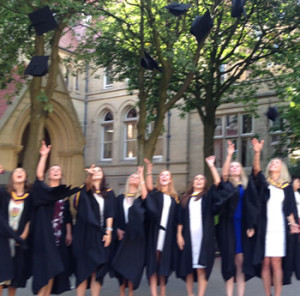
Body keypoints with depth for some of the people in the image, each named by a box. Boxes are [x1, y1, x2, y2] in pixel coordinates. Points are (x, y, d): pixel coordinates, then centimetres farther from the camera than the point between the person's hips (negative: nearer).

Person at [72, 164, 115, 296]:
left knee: (97, 270, 1)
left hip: (101, 235, 2)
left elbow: (110, 214, 5)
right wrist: (89, 175, -34)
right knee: (84, 268, -2)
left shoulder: (109, 193, 12)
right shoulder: (85, 191, 7)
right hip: (85, 234, -1)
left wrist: (108, 231, -8)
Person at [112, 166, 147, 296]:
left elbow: (145, 195, -18)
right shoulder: (120, 198, 14)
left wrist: (141, 175, -17)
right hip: (122, 234, 2)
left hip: (137, 234, -2)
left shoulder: (140, 197, 7)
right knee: (121, 263, 2)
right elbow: (116, 216, 11)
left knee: (133, 263, -2)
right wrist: (117, 229, -6)